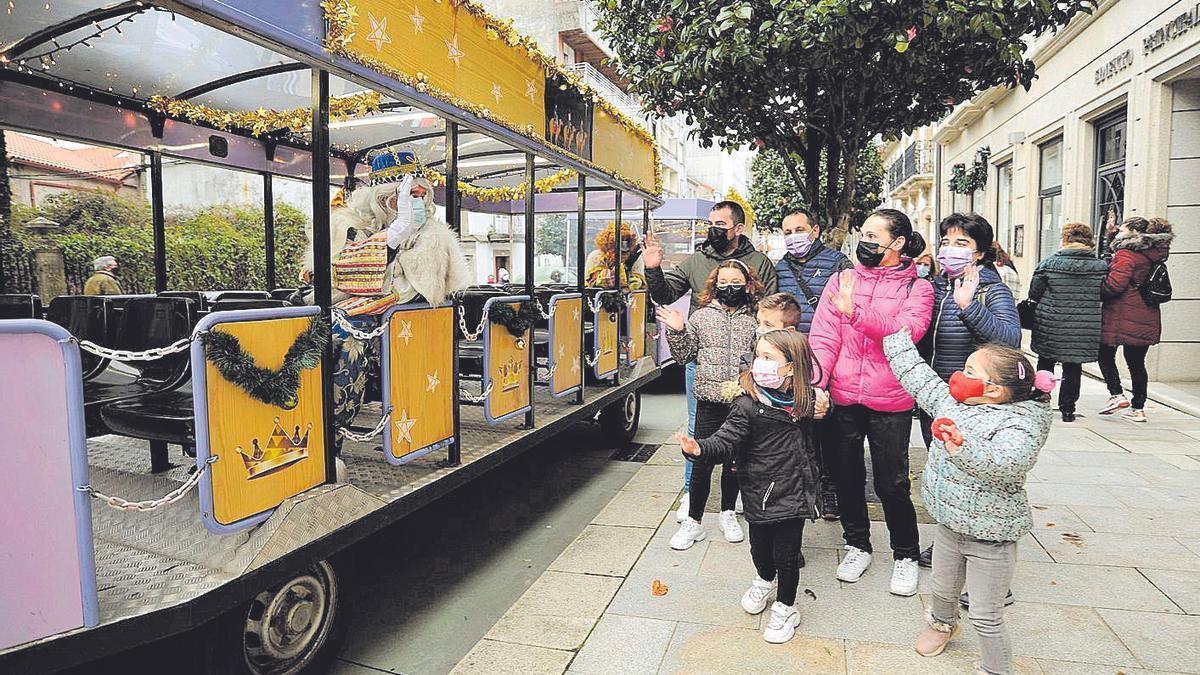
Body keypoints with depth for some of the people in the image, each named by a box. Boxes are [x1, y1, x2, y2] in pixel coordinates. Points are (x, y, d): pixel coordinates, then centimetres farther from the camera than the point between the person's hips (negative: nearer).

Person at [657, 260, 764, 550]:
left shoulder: (755, 322, 3)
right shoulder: (701, 316, 2)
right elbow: (684, 355, 5)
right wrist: (677, 332, -9)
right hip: (709, 400, -1)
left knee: (734, 460, 15)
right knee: (702, 462, 3)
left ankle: (728, 513, 34)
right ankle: (693, 521, 16)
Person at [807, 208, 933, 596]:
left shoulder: (917, 288, 1)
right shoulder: (842, 281, 5)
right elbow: (823, 337, -4)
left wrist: (856, 312, -29)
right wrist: (815, 382, -19)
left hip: (890, 403, -2)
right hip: (842, 399, 3)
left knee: (891, 484, 5)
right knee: (846, 476, 13)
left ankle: (905, 555, 30)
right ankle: (857, 545, 35)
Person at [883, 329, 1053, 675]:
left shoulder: (1019, 423, -24)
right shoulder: (949, 400, -2)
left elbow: (1007, 462, -42)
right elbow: (917, 376, 11)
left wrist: (965, 448, -58)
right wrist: (898, 340, 18)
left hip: (990, 536, -7)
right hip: (950, 524, 7)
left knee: (985, 617, 5)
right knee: (943, 588, 29)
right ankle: (942, 623, 57)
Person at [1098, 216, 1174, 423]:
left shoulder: (1126, 254, -12)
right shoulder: (1153, 255, 14)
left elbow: (1115, 284, -21)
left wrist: (1098, 293, -2)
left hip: (1123, 317, -7)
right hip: (1147, 318, 8)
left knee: (1105, 355, 7)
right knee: (1137, 362, 11)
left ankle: (1117, 394, -3)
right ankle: (1138, 408, 15)